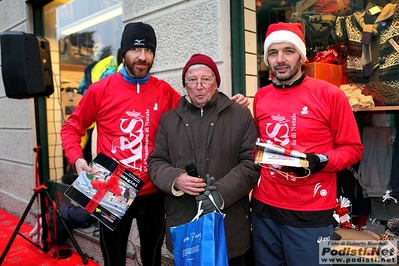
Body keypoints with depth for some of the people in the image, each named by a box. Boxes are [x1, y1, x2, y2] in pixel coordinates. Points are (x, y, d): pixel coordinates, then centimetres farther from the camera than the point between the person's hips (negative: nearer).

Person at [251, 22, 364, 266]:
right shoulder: (261, 97, 5)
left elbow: (353, 149, -4)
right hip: (264, 209, 4)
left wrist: (320, 161, -19)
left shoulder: (330, 94, -8)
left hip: (311, 214, -3)